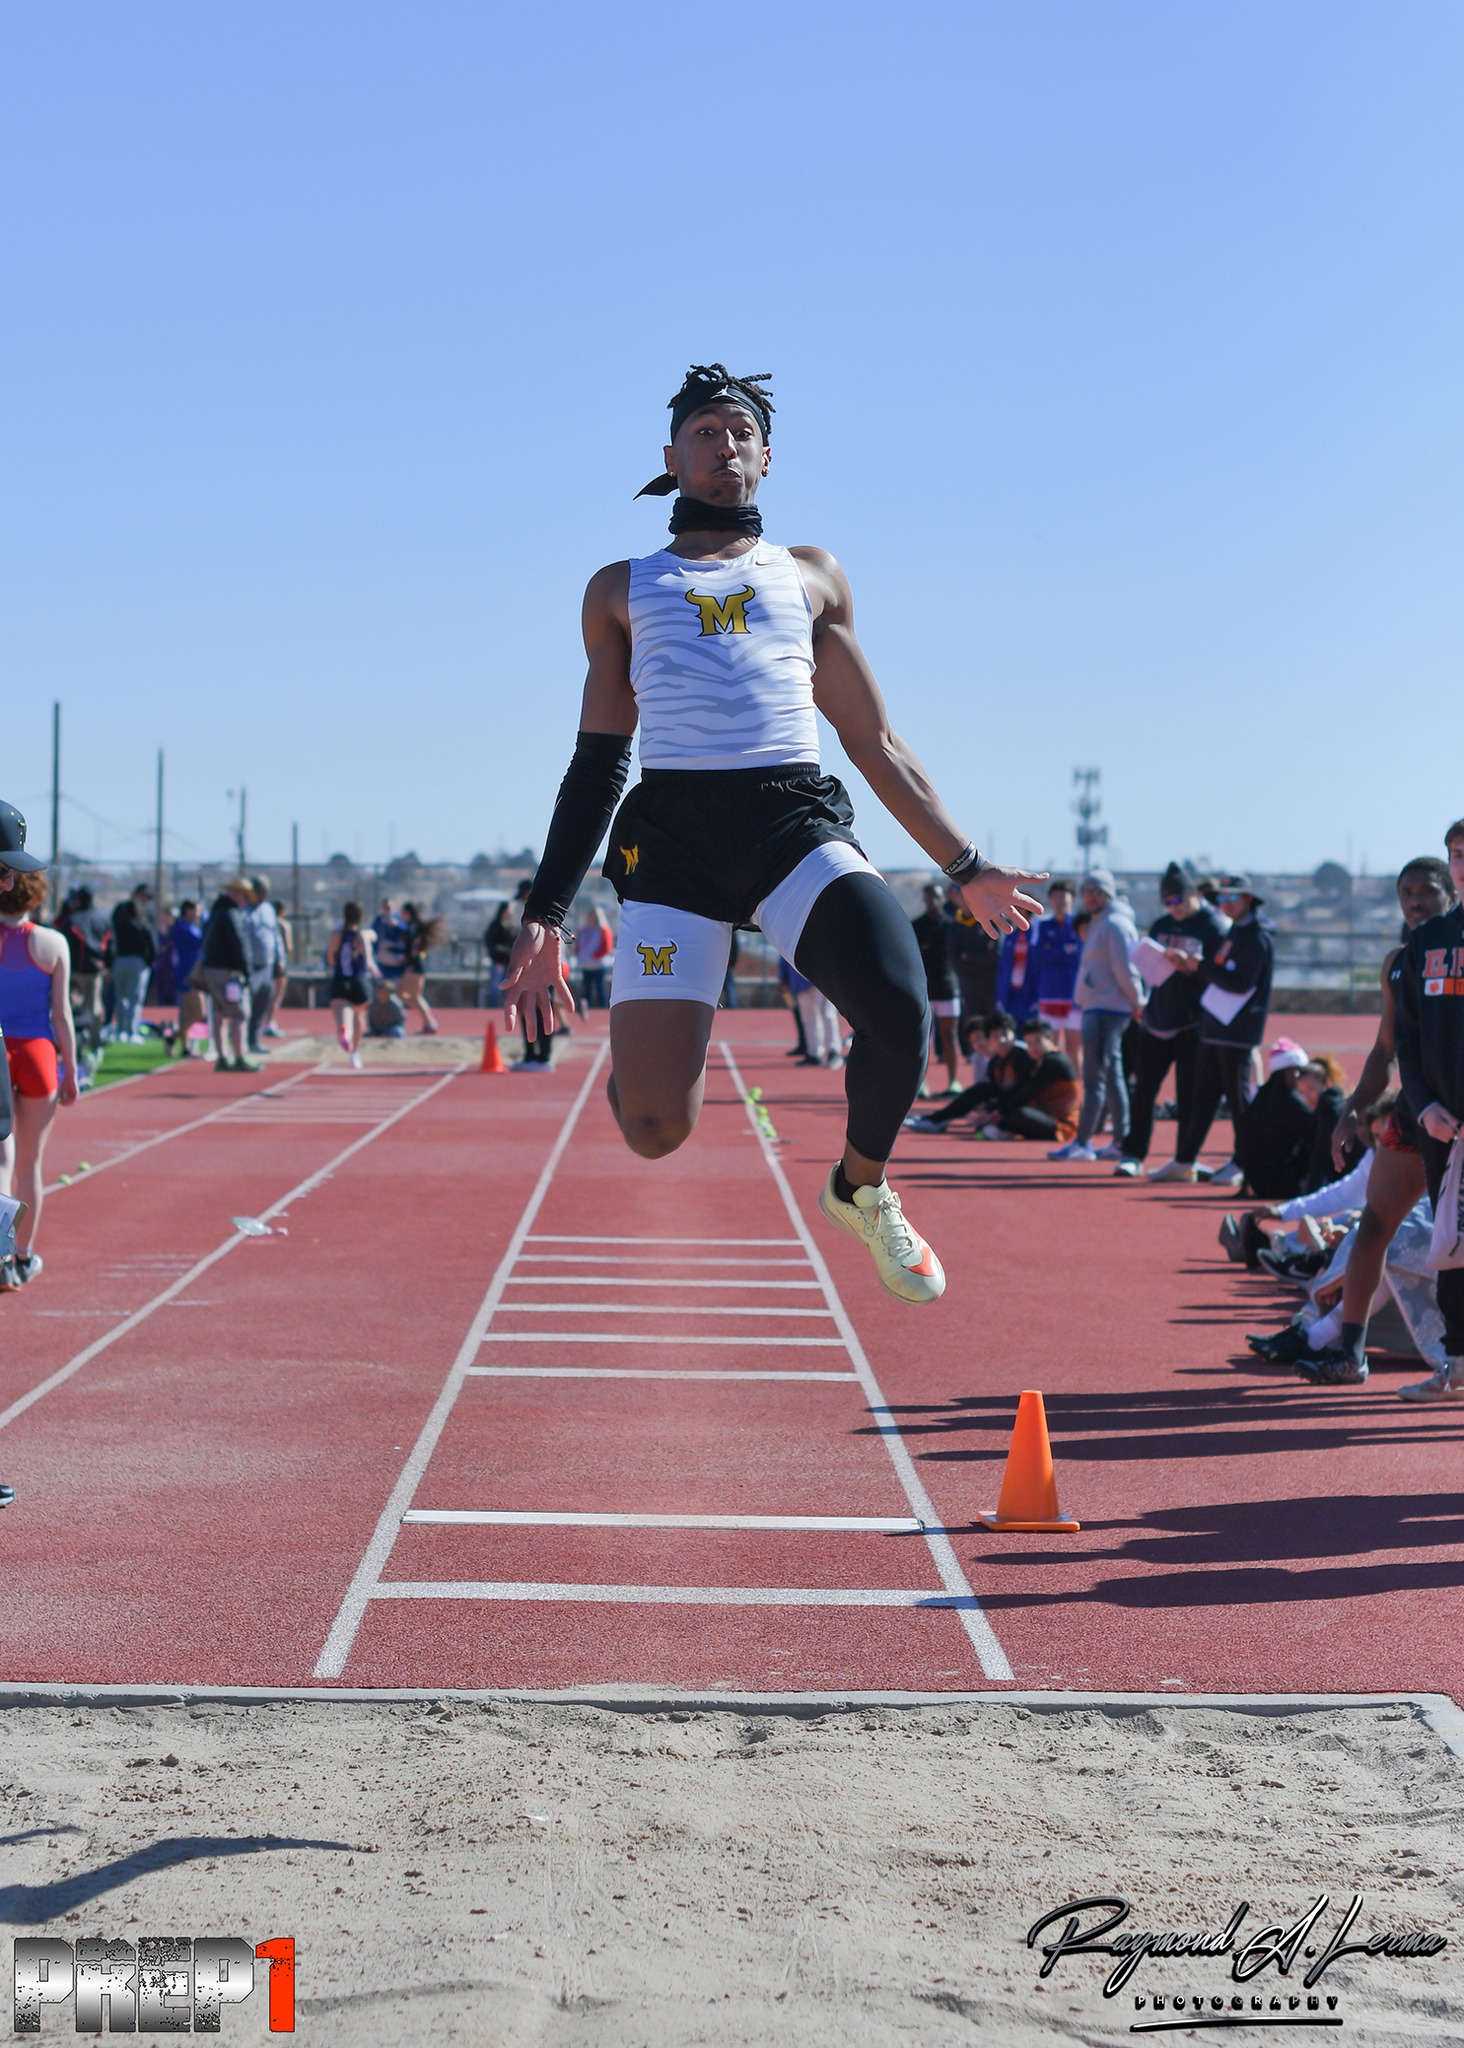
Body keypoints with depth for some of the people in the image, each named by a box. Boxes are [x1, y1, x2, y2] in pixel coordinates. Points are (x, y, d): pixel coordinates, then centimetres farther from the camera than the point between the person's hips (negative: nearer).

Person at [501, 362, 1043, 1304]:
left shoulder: (811, 577, 22)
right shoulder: (622, 590, 21)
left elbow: (876, 745, 23)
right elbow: (598, 762, 20)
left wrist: (965, 867, 17)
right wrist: (546, 915, 13)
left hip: (797, 817, 1)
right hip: (672, 832, -1)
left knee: (900, 1009, -29)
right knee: (654, 1128, -17)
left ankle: (862, 1186, 3)